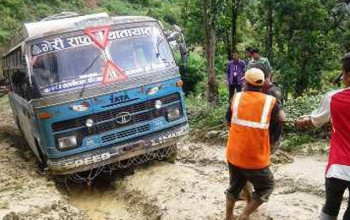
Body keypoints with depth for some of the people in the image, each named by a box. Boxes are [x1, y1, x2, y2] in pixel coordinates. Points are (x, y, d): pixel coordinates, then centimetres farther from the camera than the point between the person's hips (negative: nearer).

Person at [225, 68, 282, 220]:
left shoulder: (236, 97, -2)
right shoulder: (270, 102, -9)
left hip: (233, 154, 3)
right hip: (256, 158, -3)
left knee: (235, 186, 26)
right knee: (266, 187, 20)